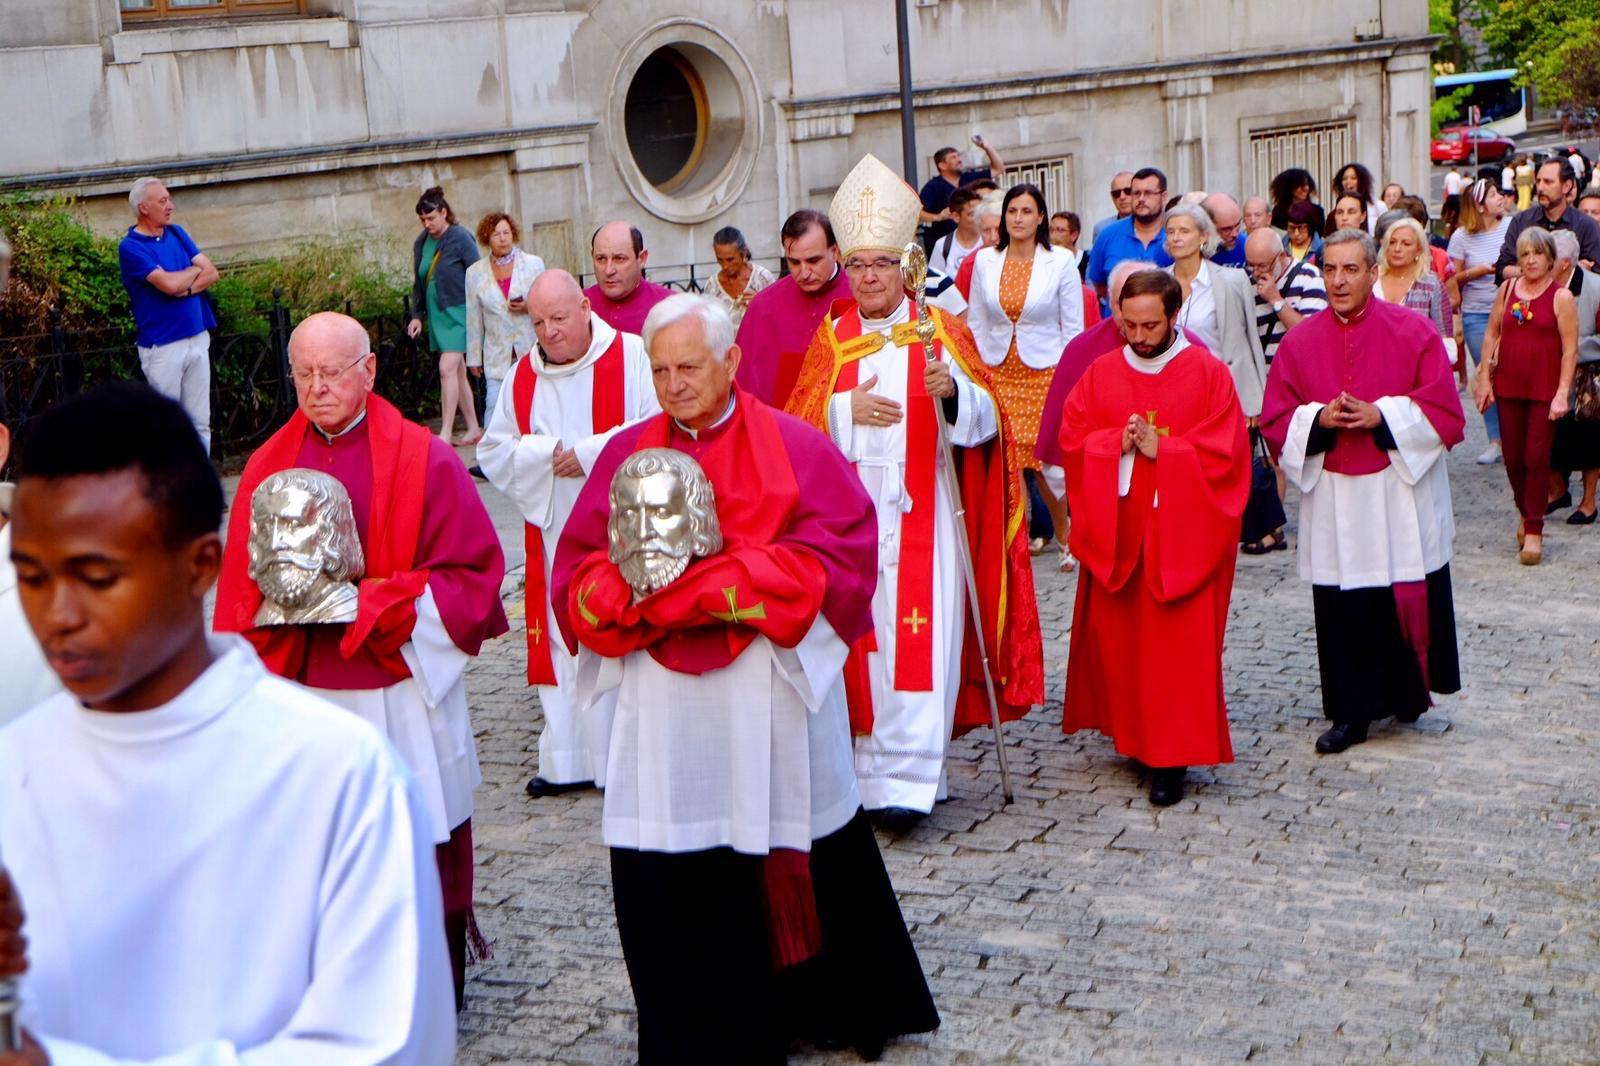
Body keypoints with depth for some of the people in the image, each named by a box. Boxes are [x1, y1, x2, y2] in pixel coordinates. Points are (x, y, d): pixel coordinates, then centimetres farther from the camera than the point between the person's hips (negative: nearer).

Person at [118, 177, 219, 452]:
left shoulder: (177, 233, 12)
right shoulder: (130, 247, -9)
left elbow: (212, 273, 5)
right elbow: (170, 283, -20)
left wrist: (186, 288, -13)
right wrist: (195, 270, 0)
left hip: (198, 338, 6)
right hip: (163, 346, -6)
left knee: (200, 423, 9)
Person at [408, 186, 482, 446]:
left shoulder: (460, 238, -10)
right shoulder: (421, 243, 10)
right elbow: (418, 282, 17)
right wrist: (417, 315, 11)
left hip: (457, 312, -7)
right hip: (436, 315, 7)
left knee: (447, 369, -14)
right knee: (458, 372, 10)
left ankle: (445, 433, -14)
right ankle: (474, 429, 17)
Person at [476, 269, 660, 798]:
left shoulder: (631, 356, -5)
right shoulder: (523, 376, 10)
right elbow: (493, 453, 9)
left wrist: (590, 453, -16)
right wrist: (545, 453, -8)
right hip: (554, 535, 5)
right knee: (560, 644, 7)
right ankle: (568, 762, 16)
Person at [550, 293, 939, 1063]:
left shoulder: (796, 447, -2)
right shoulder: (626, 455, 7)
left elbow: (837, 557, -12)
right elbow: (579, 572, 4)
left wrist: (715, 583, -18)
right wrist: (632, 589, -19)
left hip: (772, 699, -2)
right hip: (662, 709, 2)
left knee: (793, 863, 11)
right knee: (670, 884, 4)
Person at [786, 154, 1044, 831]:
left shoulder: (941, 331, 4)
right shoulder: (832, 337, 10)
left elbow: (984, 419, -4)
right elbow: (797, 427, 5)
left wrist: (952, 390, -24)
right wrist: (845, 408, -13)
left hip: (921, 514, -2)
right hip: (850, 515, 2)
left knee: (918, 639, -10)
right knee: (863, 636, 2)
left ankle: (905, 781, -12)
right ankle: (873, 763, 14)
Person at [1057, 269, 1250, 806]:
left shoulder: (1209, 374, -3)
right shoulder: (1101, 373, 7)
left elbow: (1225, 453, -9)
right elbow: (1071, 440, 4)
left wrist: (1161, 448, -16)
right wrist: (1115, 443, -13)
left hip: (1181, 534, -3)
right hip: (1115, 532, 3)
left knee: (1179, 644, -3)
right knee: (1116, 635, 7)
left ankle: (1172, 755, 3)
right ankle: (1129, 731, 24)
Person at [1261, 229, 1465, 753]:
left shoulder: (1414, 332, -2)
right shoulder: (1300, 341, 4)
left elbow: (1445, 410, -5)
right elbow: (1276, 421, 4)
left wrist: (1381, 415, -17)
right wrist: (1319, 417, -15)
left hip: (1401, 497, -1)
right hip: (1332, 499, 1)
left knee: (1408, 597, 4)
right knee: (1344, 609, 3)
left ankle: (1408, 691, 25)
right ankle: (1352, 713, 12)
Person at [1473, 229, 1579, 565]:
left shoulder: (1561, 297, -7)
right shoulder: (1507, 289, 5)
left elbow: (1570, 349, -8)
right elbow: (1492, 333, 11)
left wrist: (1562, 393, -14)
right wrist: (1484, 378, 6)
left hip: (1545, 389, -4)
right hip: (1509, 386, 4)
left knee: (1537, 458, -4)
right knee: (1513, 458, 9)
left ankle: (1534, 531, 3)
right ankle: (1526, 514, 30)